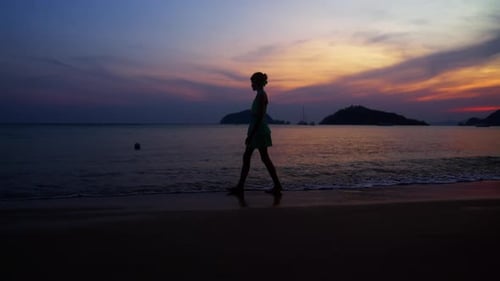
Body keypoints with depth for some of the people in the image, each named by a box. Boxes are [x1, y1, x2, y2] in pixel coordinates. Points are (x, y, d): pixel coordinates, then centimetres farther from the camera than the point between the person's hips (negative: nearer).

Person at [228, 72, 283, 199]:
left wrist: (250, 135, -22)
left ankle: (277, 186, 6)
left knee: (265, 159, -3)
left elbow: (259, 117, -21)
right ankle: (240, 187, 12)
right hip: (257, 131, 10)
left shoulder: (261, 95, -15)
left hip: (259, 131, -10)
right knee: (246, 157, 9)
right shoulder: (261, 95, 15)